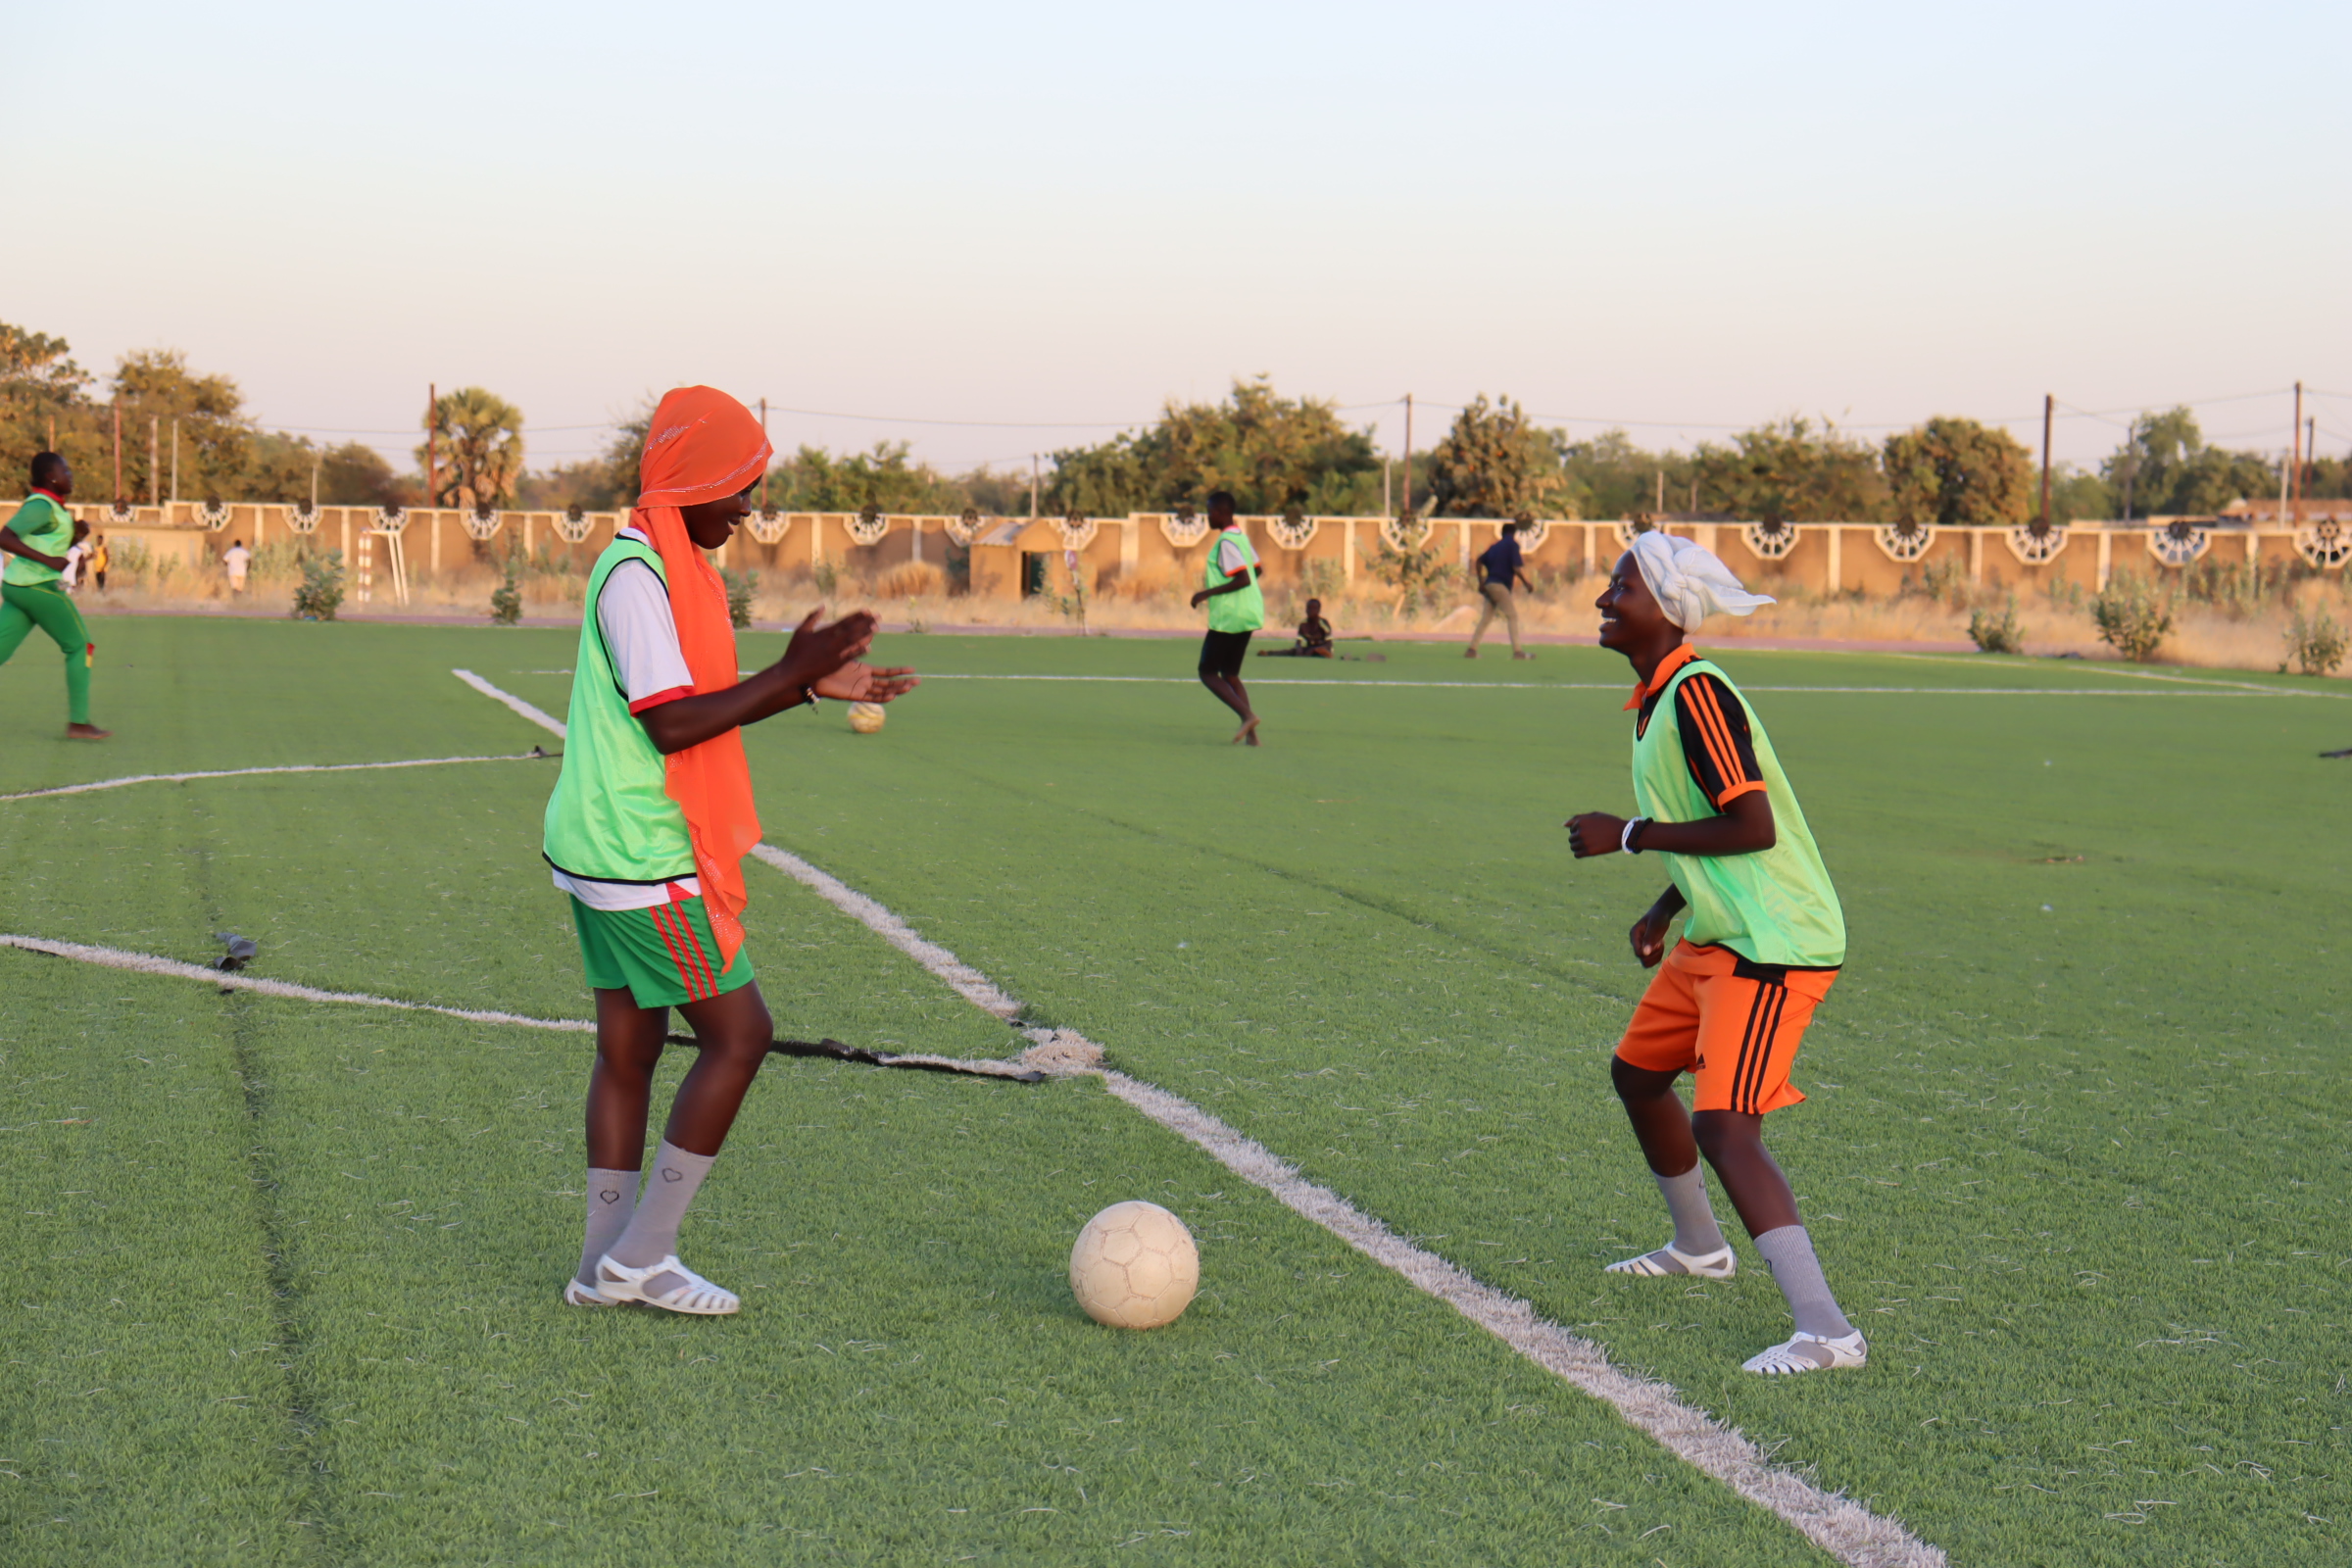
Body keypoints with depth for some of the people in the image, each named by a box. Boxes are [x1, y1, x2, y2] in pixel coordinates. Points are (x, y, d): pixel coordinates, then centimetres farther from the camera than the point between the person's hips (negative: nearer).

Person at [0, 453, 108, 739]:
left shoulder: (52, 506, 16)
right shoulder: (40, 505, -13)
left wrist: (76, 536, 8)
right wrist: (48, 560, -22)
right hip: (39, 586, -9)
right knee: (80, 646, 2)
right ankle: (78, 722, 3)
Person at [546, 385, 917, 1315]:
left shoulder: (668, 565, 13)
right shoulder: (635, 576, -19)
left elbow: (697, 706, 19)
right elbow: (673, 725, -22)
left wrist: (811, 685, 10)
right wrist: (790, 673, -20)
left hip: (599, 848, 10)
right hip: (641, 859, -10)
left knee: (629, 1045, 12)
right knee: (738, 1033, -4)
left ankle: (606, 1265, 18)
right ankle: (641, 1255, 1)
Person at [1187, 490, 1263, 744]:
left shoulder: (1226, 542, -17)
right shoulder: (1241, 536, 12)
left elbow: (1243, 579, -24)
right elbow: (1255, 570, 24)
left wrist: (1207, 593, -19)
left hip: (1228, 617, -9)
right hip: (1248, 614, 9)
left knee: (1207, 672, 0)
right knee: (1230, 674, 14)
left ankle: (1247, 714, -16)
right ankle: (1250, 734, 4)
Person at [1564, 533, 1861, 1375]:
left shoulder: (1697, 694, -20)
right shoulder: (1656, 698, 12)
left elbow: (1753, 828, -26)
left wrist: (1629, 835, -19)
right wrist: (1665, 910, 16)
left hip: (1773, 944, -11)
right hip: (1714, 936, 11)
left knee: (1723, 1125, -20)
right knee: (1637, 1073, 24)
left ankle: (1825, 1331, -23)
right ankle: (1698, 1246, 45)